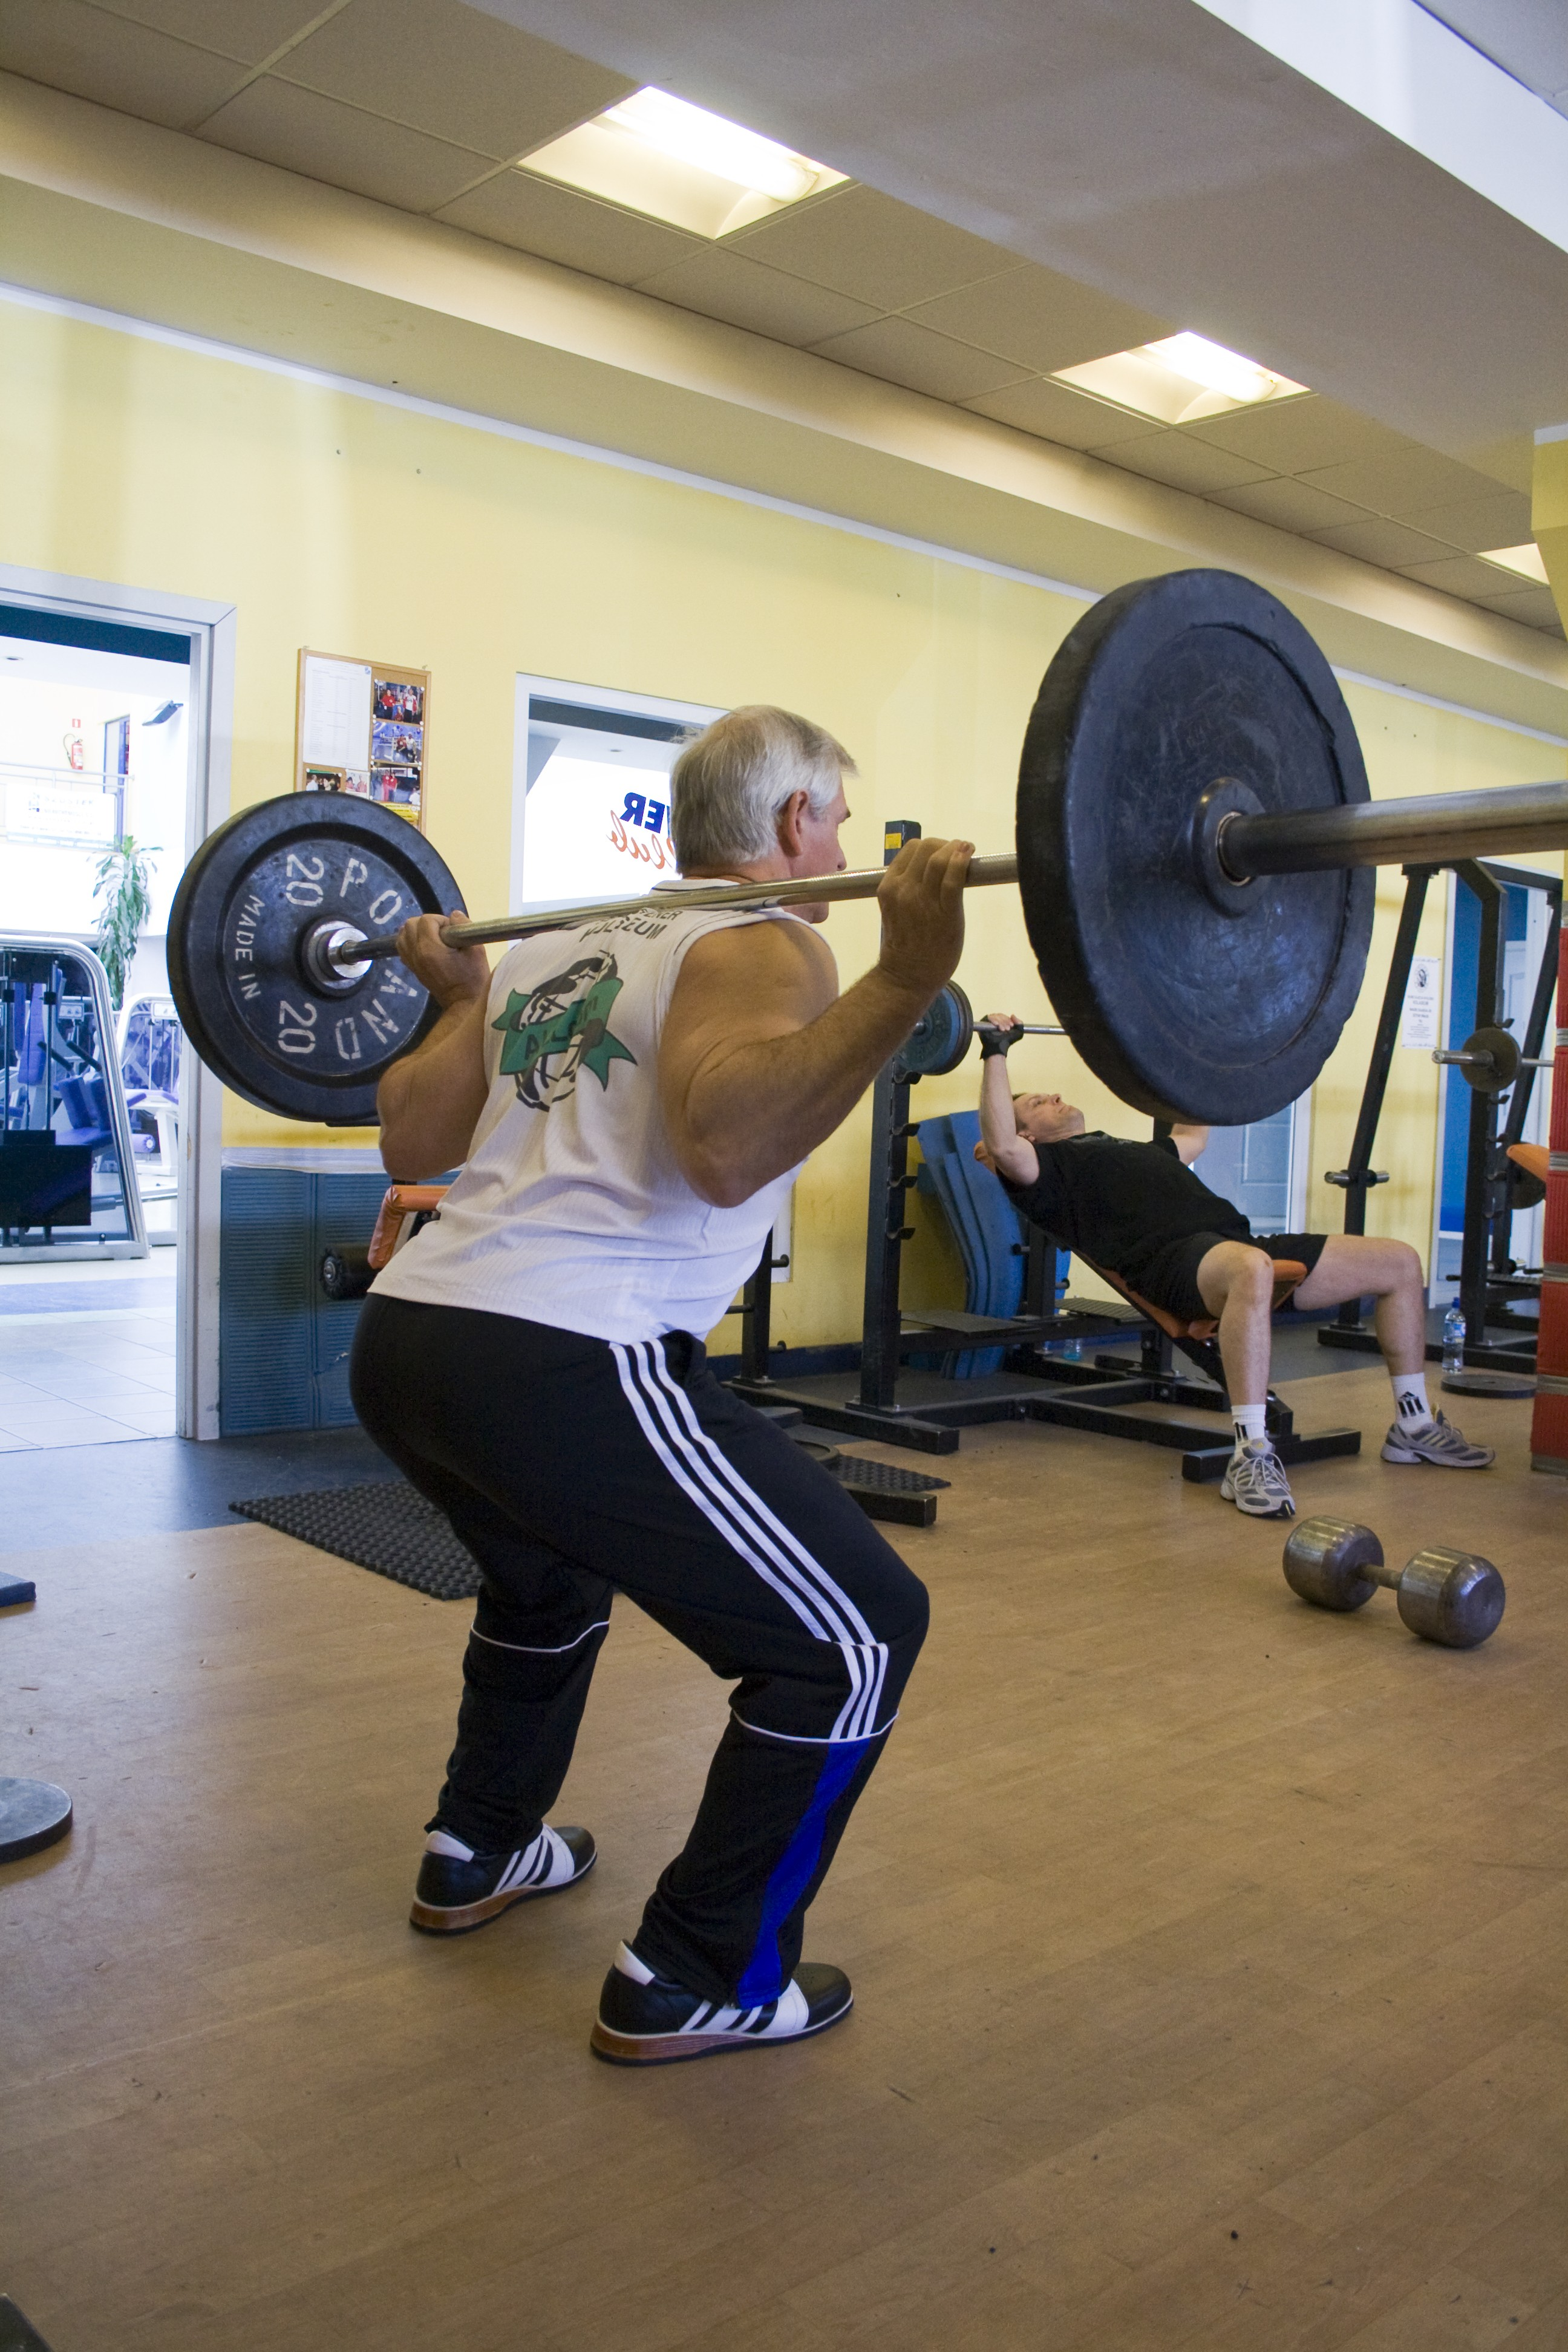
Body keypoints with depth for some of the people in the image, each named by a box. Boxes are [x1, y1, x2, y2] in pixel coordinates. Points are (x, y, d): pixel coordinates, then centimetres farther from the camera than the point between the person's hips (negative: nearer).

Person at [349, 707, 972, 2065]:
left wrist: (458, 1001, 37)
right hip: (563, 1367, -9)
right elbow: (724, 1146, -23)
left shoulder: (552, 950, 21)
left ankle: (479, 1852, 49)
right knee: (857, 1636, 5)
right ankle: (693, 1987, 15)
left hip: (405, 1342, 9)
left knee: (554, 1570, 39)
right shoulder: (763, 946, -2)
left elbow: (410, 1139, 24)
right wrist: (905, 983, -28)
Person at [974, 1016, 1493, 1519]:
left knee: (1401, 1262, 6)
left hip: (1235, 1239, 9)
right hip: (1173, 1258, -9)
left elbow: (1192, 1137, 53)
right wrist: (996, 1053, -10)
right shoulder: (1045, 1165, 11)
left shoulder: (1124, 1150, 37)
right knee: (1251, 1270, -46)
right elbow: (1002, 1148, -12)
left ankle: (1413, 1425, 16)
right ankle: (1251, 1458, -42)